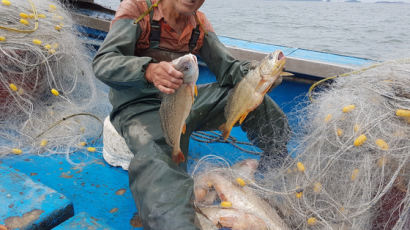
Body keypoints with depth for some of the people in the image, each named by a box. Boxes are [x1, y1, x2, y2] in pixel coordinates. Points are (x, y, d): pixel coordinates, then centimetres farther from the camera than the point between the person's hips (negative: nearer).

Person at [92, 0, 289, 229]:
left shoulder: (199, 22, 10)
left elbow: (228, 67, 5)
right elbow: (103, 63, -17)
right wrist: (149, 70, -39)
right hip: (140, 105, -5)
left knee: (260, 103, -2)